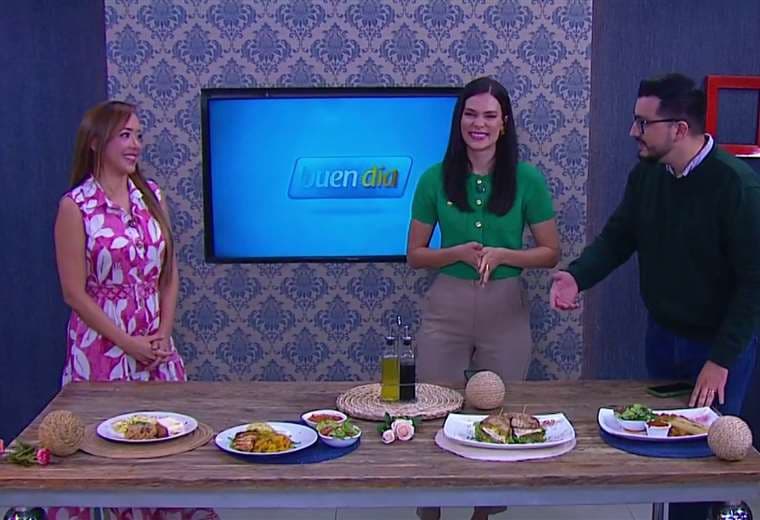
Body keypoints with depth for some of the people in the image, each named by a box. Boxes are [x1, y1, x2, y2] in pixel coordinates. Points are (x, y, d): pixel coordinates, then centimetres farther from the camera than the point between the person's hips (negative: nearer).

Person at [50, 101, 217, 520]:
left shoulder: (151, 195, 6)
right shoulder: (76, 206, -9)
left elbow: (169, 273, 9)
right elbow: (75, 293, -10)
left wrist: (164, 331, -2)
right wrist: (127, 342, -10)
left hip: (157, 344, 4)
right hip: (103, 347, -4)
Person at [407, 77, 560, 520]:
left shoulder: (528, 179, -5)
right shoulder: (435, 179, -3)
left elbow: (551, 253, 0)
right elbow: (415, 254, 2)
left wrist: (501, 255, -17)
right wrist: (459, 253, -16)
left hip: (506, 310, 0)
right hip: (446, 308, 0)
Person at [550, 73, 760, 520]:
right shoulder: (646, 174, -3)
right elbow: (618, 236, 5)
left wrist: (721, 359, -21)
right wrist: (577, 277, -15)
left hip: (720, 345, -6)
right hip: (662, 334, 6)